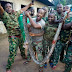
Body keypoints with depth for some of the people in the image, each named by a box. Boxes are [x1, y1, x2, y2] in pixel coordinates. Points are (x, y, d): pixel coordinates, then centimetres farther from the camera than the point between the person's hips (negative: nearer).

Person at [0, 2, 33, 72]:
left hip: (20, 35, 6)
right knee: (12, 52, -7)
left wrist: (29, 4, 25)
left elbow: (23, 9, 18)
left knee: (22, 47, 25)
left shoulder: (15, 13, 7)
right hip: (13, 37, -6)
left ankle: (23, 56, 55)